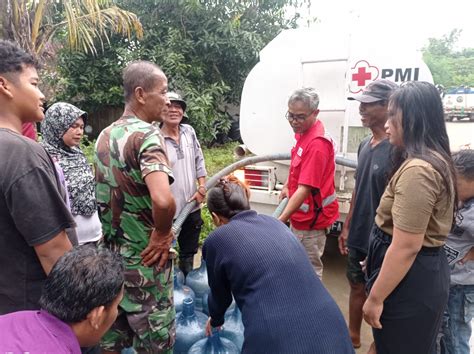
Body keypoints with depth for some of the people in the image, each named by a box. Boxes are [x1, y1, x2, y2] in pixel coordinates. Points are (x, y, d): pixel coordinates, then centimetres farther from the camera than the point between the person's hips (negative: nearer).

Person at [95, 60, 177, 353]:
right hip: (145, 260, -8)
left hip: (110, 256, 8)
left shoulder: (105, 135, 6)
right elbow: (162, 200, -37)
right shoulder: (147, 135, -20)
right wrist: (162, 234, -20)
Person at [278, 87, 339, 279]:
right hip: (301, 214, 10)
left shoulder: (317, 144, -28)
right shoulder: (302, 132, 3)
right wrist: (287, 186, 16)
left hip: (311, 218, -10)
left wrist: (280, 220, -34)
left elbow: (304, 190, -32)